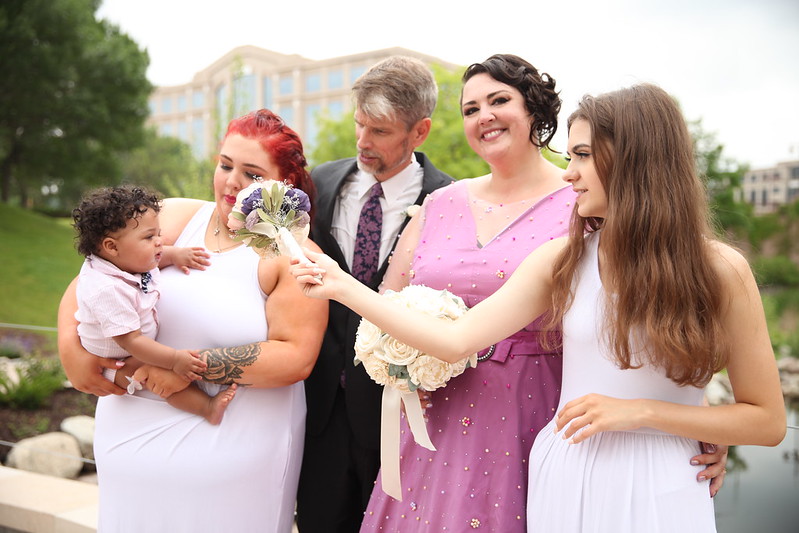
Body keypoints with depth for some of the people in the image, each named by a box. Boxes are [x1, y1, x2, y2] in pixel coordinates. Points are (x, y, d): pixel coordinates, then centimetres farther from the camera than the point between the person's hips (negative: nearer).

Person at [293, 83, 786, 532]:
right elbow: (454, 341, -9)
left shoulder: (721, 270, -10)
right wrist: (343, 286, -9)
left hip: (658, 493, -2)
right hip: (565, 480, 3)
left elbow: (768, 421, -6)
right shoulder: (561, 262, -4)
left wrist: (641, 411, -16)